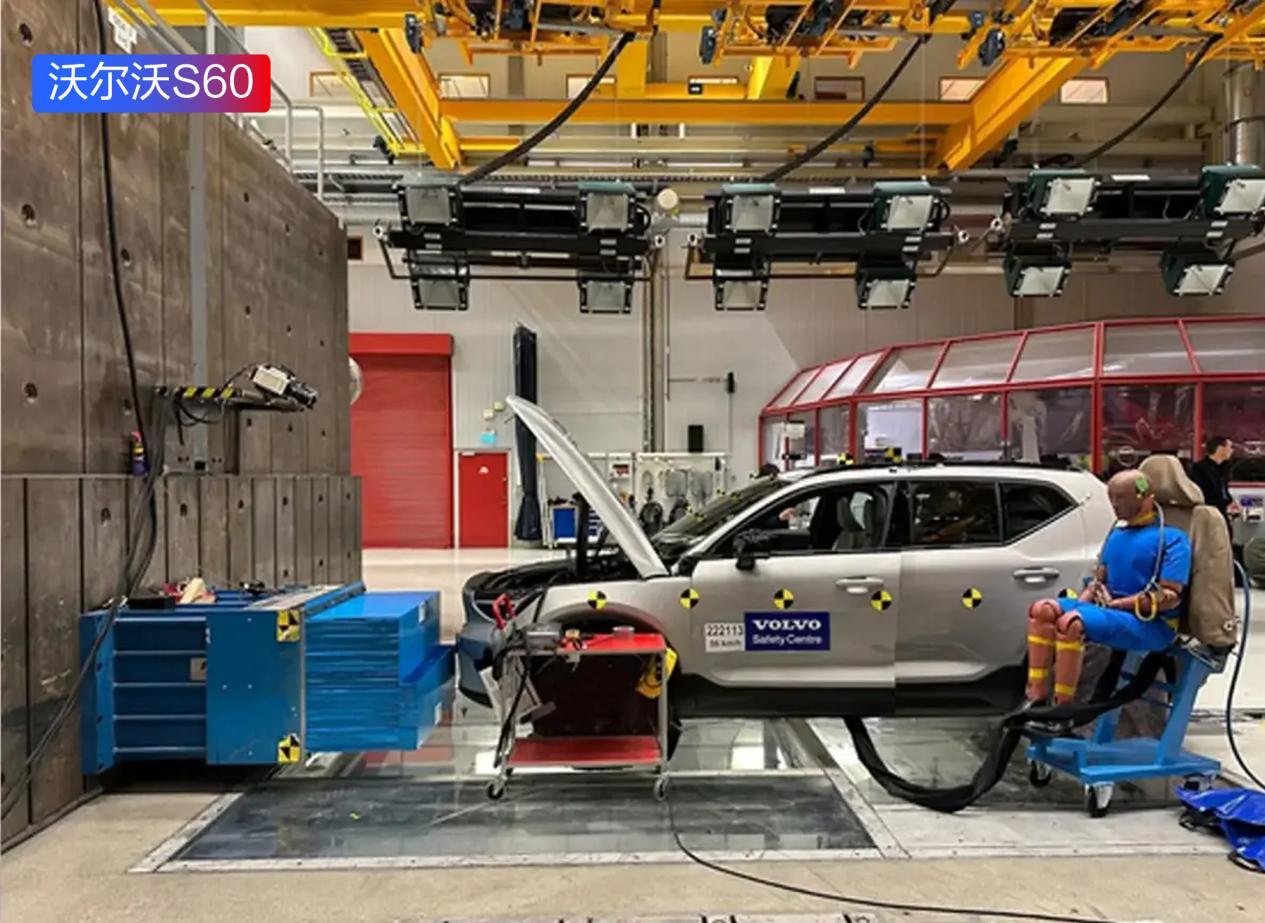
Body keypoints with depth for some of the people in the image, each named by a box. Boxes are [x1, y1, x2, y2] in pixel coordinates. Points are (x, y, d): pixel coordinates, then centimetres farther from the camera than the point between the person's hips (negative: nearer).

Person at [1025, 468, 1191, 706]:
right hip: (1111, 608, 8)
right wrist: (1080, 603, -1)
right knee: (1042, 610, -13)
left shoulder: (1171, 538, -5)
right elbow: (1099, 579, 20)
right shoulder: (1116, 534, 19)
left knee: (1070, 622, -32)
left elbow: (1170, 596, -14)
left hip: (1151, 624, -8)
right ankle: (1036, 699, -17)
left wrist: (1115, 603, -15)